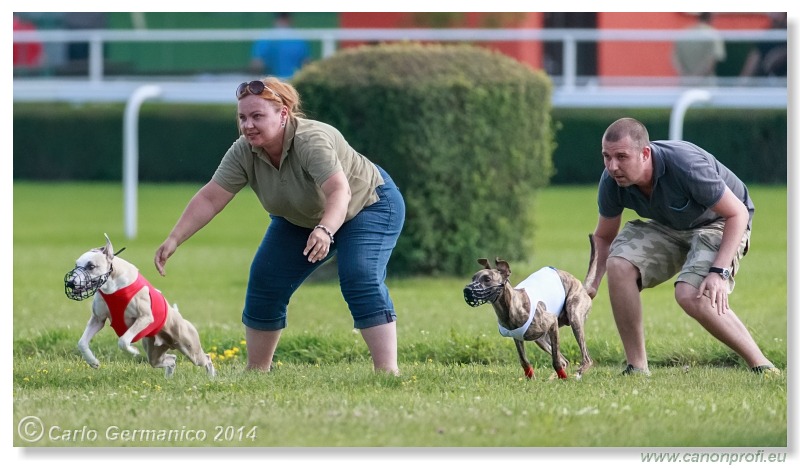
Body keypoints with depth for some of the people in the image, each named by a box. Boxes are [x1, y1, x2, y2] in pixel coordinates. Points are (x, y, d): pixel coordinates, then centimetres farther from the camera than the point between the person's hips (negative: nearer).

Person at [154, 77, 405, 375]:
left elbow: (340, 192, -50)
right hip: (299, 220, 7)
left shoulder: (312, 141, -38)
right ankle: (256, 370, 9)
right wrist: (174, 240, -31)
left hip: (367, 204, -7)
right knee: (265, 280, -3)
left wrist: (325, 231, -68)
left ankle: (387, 370, -28)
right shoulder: (243, 152, -20)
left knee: (361, 279, -26)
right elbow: (209, 199, -21)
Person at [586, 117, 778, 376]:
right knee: (618, 264, -20)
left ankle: (761, 365, -17)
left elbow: (737, 212, -26)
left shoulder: (686, 165, -36)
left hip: (718, 223, -6)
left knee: (691, 294, -31)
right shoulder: (611, 181, -18)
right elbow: (603, 237, 1)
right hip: (667, 227, 6)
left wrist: (719, 271, -34)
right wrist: (591, 284, -13)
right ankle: (637, 369, -10)